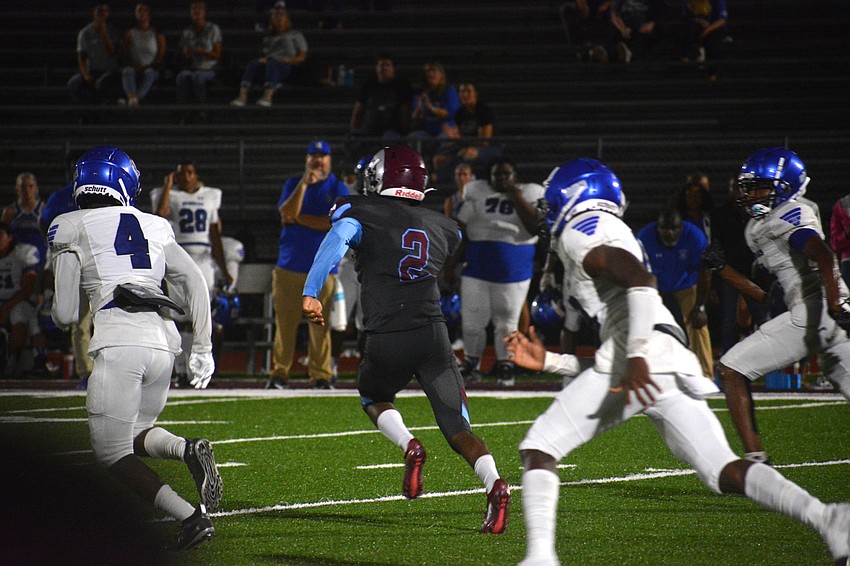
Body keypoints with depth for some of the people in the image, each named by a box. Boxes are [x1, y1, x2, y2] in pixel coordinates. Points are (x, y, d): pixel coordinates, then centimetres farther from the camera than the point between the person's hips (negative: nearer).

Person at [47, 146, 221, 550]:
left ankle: (191, 517, -16)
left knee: (113, 453, 3)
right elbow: (194, 281, 11)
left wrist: (59, 310, 30)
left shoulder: (71, 229, 8)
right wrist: (202, 347, 14)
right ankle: (186, 449, -12)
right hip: (163, 342, 5)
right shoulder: (155, 228, 20)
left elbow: (64, 315, 7)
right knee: (136, 434, 23)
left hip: (119, 345, -5)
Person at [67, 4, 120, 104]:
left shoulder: (113, 32, 1)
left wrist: (104, 33, -19)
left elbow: (112, 53, -14)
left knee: (102, 83, -39)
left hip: (110, 72, -2)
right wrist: (86, 75, -15)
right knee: (73, 84, -29)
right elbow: (81, 58, 3)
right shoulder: (84, 33, 5)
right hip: (91, 72, 2)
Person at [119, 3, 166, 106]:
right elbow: (124, 57, 7)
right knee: (128, 71, -35)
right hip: (134, 68, 1)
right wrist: (135, 66, -14)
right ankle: (132, 97, -67)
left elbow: (161, 59, 4)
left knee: (149, 72, -37)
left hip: (151, 68, -1)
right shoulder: (129, 34, 16)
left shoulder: (157, 35, 13)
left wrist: (146, 67, -13)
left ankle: (133, 99, -65)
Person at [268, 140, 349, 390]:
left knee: (320, 323, -4)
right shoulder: (293, 184, 13)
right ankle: (279, 373, 4)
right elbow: (287, 213, -5)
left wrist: (297, 218, -4)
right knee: (285, 321, -1)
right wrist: (304, 183, -13)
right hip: (289, 264, 2)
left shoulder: (338, 189, 6)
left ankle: (320, 375, 0)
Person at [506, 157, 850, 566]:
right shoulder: (614, 238, 37)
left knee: (539, 448, 2)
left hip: (640, 361, -8)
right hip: (677, 364, 8)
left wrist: (636, 357, -23)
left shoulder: (582, 231, 9)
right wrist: (548, 361, 39)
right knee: (723, 472, -2)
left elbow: (640, 279, -12)